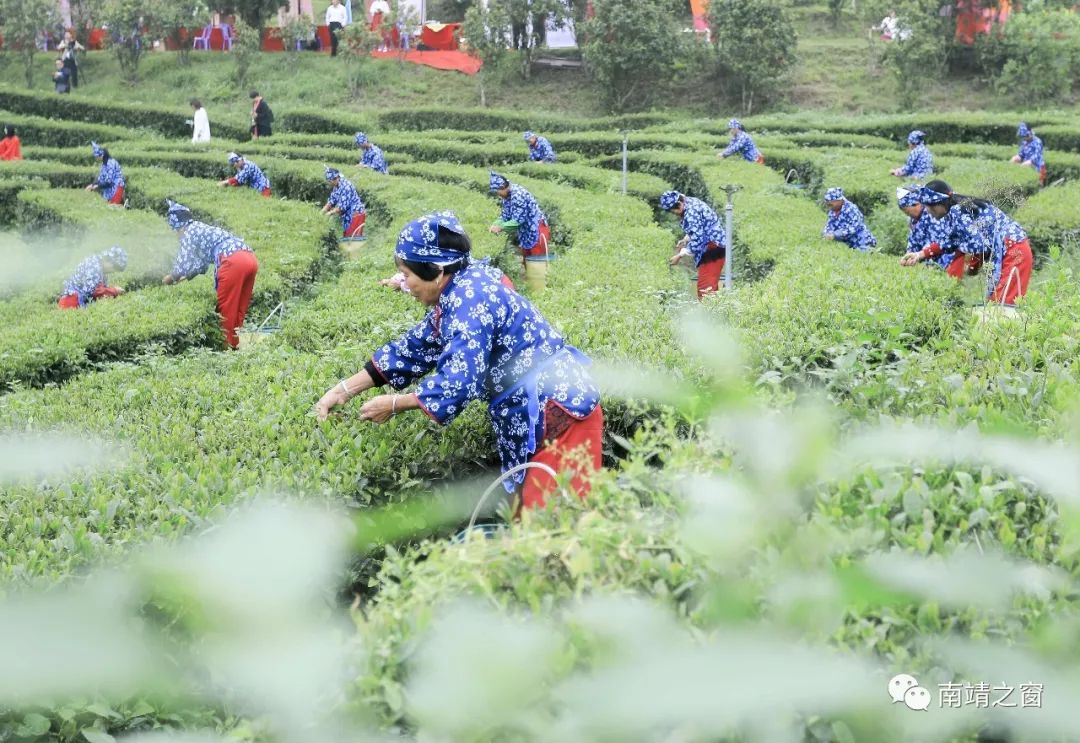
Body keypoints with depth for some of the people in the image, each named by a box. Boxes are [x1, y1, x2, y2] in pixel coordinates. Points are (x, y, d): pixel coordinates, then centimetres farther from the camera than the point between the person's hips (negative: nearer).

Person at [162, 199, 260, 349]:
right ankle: (235, 342, 23)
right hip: (250, 258, 8)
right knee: (239, 308, 17)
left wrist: (170, 278, 20)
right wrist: (186, 277, 51)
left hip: (233, 261, -8)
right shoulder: (203, 228, 33)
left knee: (227, 308, 4)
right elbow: (201, 261, 44)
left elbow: (184, 263, 2)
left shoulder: (189, 232, 7)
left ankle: (229, 345, 9)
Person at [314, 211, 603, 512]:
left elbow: (458, 383, -24)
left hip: (558, 411, -10)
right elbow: (415, 348, 16)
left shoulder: (470, 298, -20)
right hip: (532, 413, 10)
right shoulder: (458, 294, 10)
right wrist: (345, 389, 12)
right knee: (530, 512, 15)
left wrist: (393, 405, -10)